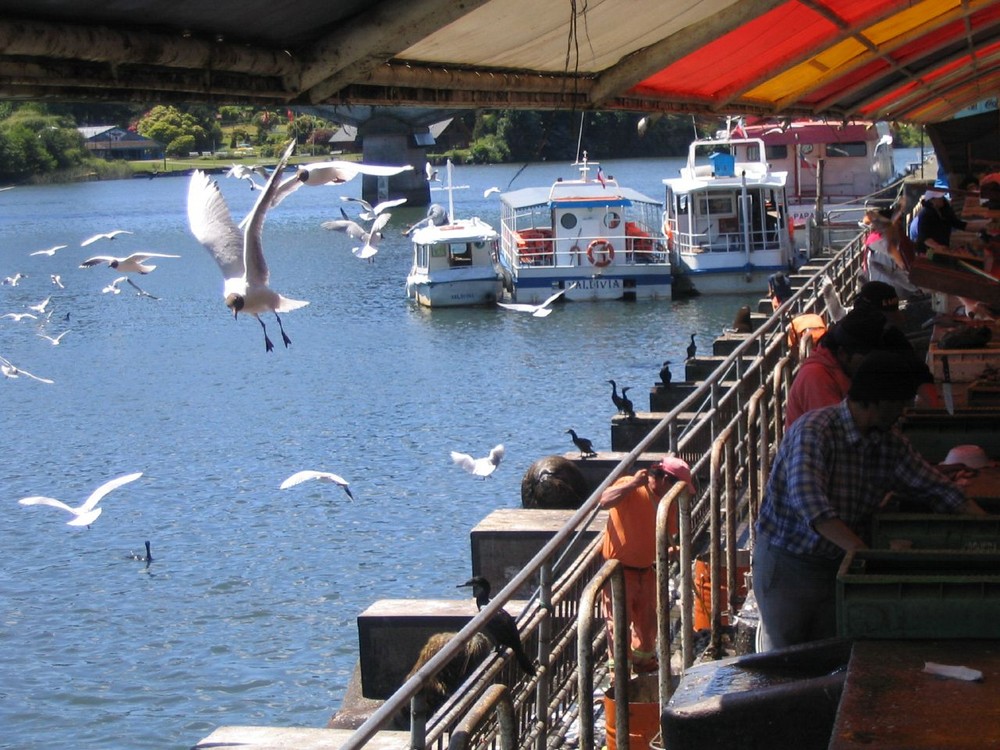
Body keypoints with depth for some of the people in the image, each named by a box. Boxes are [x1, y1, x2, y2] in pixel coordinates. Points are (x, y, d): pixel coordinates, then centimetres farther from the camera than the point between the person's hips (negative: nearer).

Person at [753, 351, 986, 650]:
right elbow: (808, 502, -36)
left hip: (838, 565, 6)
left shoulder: (890, 442, 0)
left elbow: (936, 489, 5)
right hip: (787, 565, -6)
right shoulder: (814, 431, -23)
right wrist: (866, 553, -43)